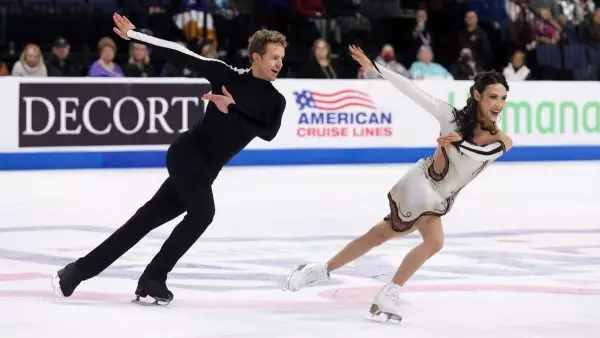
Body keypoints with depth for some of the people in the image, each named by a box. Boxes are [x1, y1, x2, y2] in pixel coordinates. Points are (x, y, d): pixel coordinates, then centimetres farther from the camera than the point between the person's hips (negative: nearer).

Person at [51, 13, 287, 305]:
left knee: (147, 219, 3)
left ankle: (78, 271, 8)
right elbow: (181, 55, -6)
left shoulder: (275, 101, 3)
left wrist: (232, 109, -24)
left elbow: (268, 133, -14)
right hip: (186, 152, -4)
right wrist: (134, 35, -9)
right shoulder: (228, 75, -6)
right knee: (203, 212, -25)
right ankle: (153, 278, -14)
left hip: (205, 170, 4)